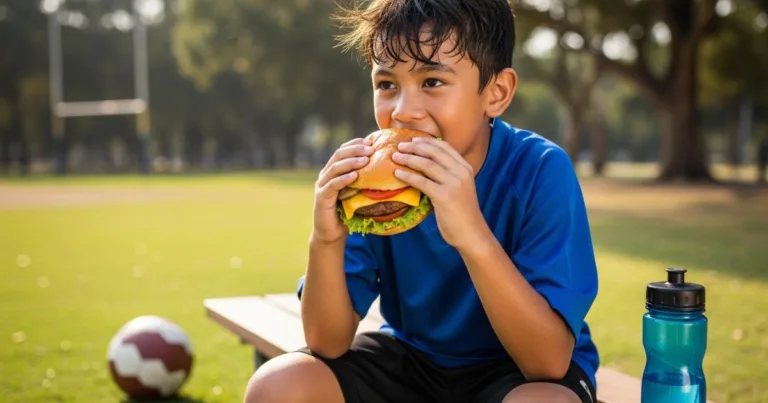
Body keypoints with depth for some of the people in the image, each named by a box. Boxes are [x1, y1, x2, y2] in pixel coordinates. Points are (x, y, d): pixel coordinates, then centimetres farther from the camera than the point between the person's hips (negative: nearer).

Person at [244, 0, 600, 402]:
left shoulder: (540, 171, -23)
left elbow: (550, 361, -29)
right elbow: (329, 343, -12)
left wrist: (472, 236, -42)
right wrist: (326, 241, -31)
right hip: (412, 359, 4)